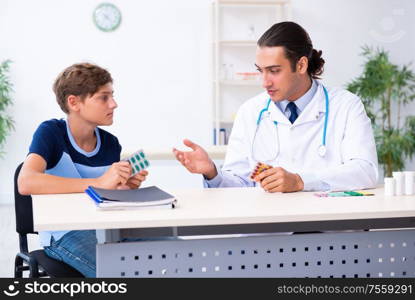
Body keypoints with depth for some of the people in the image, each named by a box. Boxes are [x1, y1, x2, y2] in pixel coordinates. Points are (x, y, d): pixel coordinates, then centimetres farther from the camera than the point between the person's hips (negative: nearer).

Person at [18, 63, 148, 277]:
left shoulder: (110, 143, 7)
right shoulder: (50, 133, -9)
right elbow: (26, 183, -28)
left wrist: (123, 189, -6)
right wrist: (100, 182, -30)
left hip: (104, 226, 6)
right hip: (63, 233, -6)